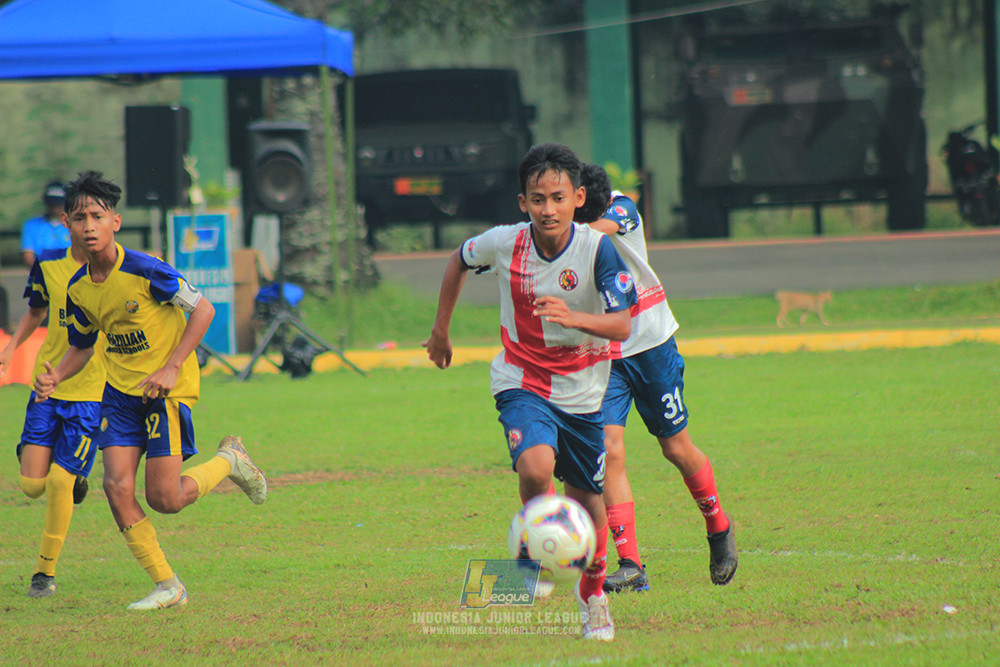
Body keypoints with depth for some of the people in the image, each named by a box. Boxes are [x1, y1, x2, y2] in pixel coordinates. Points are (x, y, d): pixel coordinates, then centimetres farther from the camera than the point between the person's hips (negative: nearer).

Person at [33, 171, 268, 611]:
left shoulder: (144, 271, -20)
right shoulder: (78, 290, -1)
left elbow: (203, 310, -13)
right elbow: (81, 347, 14)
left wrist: (172, 367, -19)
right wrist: (55, 377, -6)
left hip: (167, 390, -5)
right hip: (121, 392, 5)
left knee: (165, 500, -8)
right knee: (117, 485, -10)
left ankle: (229, 461, 22)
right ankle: (167, 586, 3)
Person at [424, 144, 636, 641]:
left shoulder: (597, 250, -19)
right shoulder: (503, 244, -13)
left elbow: (622, 325, -24)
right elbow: (459, 260, 10)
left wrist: (572, 317, -42)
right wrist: (440, 330, 18)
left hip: (583, 391, 0)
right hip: (522, 383, 0)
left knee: (585, 497, 14)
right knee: (535, 469, -30)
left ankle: (592, 590, 40)